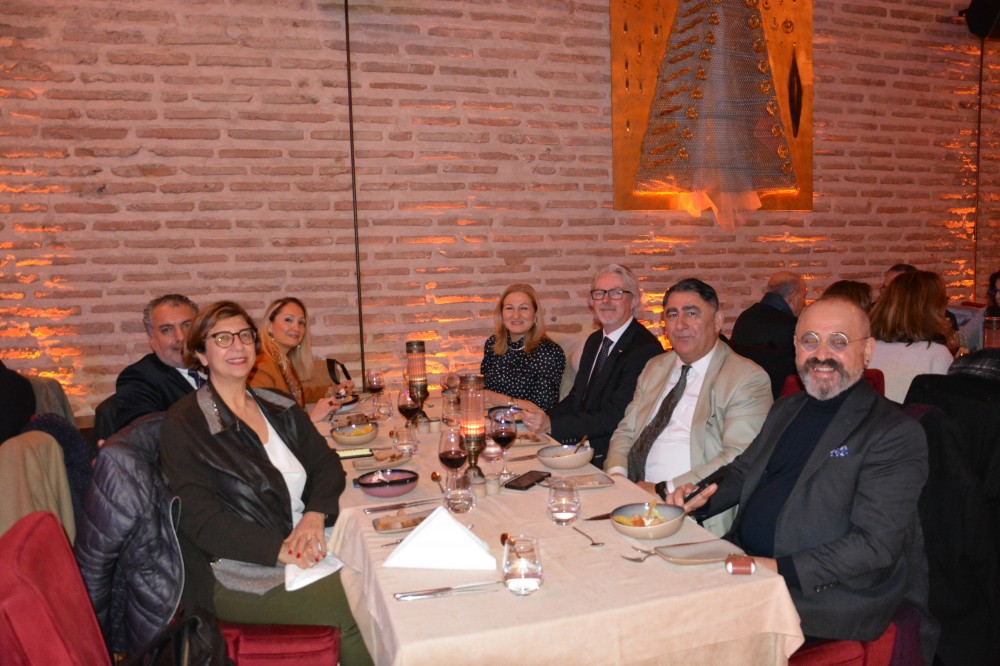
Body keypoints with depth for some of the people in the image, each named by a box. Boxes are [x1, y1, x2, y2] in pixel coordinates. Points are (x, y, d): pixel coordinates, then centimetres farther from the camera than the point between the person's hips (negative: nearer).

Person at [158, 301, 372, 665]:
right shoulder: (183, 425, -4)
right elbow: (201, 521, -11)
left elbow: (327, 465, 8)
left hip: (309, 549, 5)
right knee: (351, 617, -26)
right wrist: (280, 549, -22)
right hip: (237, 571, -5)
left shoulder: (280, 408, 14)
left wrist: (314, 517, -13)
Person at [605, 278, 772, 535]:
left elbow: (738, 460, -14)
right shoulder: (654, 368, 17)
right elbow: (626, 432, 17)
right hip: (635, 495, 6)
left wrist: (665, 490, -17)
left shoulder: (748, 379, -5)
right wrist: (616, 475, -4)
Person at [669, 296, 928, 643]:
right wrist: (701, 497, 0)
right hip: (744, 561, 7)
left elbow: (876, 545, -16)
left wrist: (782, 570, -24)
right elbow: (742, 471, 22)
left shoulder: (897, 433, -11)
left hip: (827, 590, -6)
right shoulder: (785, 409, 13)